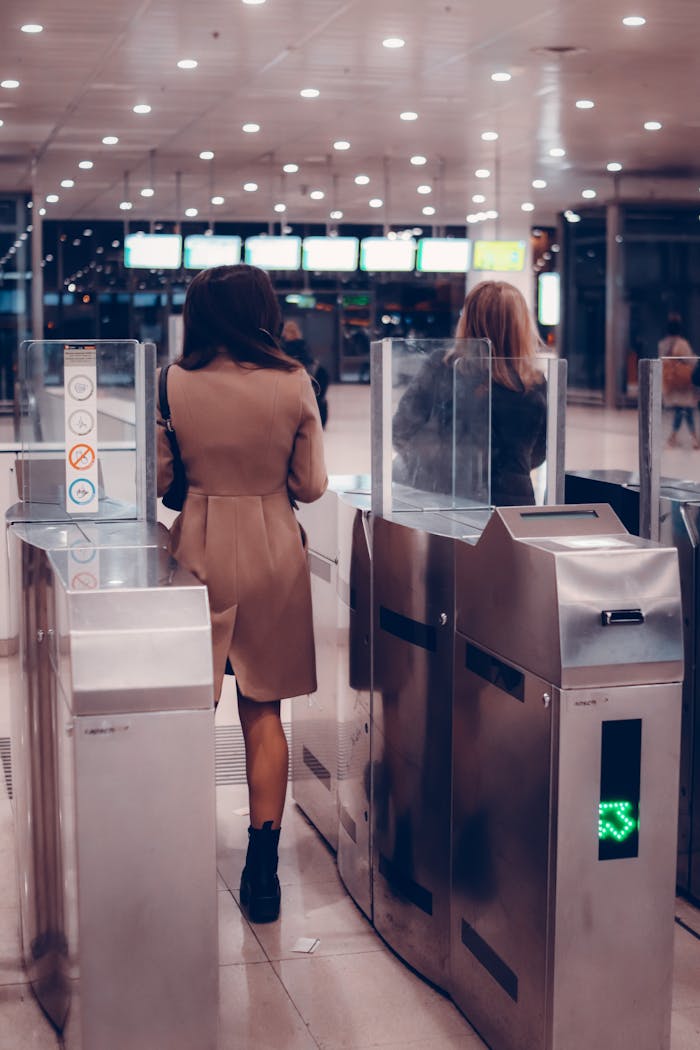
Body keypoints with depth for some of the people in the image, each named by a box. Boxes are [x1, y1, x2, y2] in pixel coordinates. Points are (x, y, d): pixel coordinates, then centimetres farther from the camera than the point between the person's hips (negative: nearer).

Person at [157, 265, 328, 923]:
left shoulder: (173, 383, -8)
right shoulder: (293, 384, -7)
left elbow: (156, 479, -4)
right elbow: (311, 485, -2)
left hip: (199, 548, -1)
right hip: (272, 550, 1)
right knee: (263, 712, 9)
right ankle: (262, 871, 11)